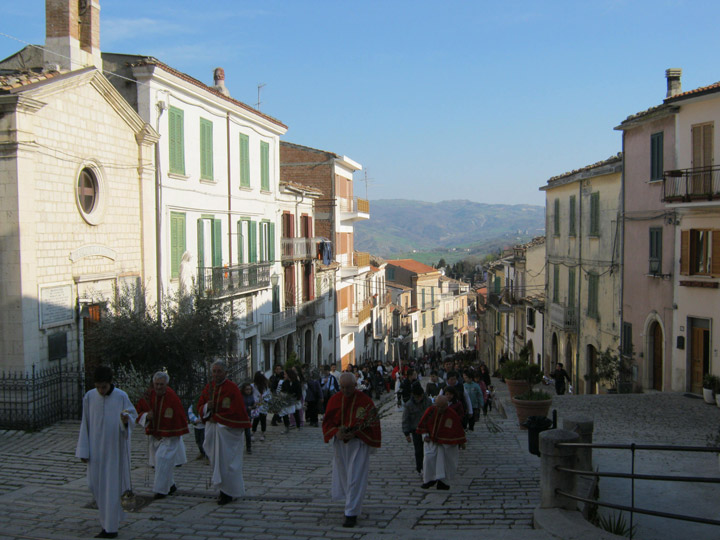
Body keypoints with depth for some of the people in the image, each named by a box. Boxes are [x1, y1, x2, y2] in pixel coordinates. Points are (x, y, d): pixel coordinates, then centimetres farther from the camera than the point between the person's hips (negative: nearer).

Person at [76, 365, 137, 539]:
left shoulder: (121, 397, -9)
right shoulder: (89, 397, -3)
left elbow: (133, 414, -1)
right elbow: (85, 424, 2)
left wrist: (126, 419, -26)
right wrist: (83, 450, 0)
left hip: (115, 447, -3)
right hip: (96, 448, 3)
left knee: (113, 486, 0)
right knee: (96, 484, 9)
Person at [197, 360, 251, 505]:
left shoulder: (232, 388, -13)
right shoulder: (209, 387, 7)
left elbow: (236, 411, -17)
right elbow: (200, 406, 12)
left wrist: (216, 417, -11)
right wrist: (207, 407, -12)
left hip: (228, 430, -6)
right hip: (212, 429, 6)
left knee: (226, 460, -1)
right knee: (215, 459, 9)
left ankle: (228, 492, 10)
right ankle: (223, 487, 21)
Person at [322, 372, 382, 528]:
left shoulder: (364, 401, -10)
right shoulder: (334, 400, 2)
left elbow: (371, 423, -8)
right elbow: (327, 422, 6)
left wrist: (354, 434, -20)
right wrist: (336, 433, -15)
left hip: (358, 443, -5)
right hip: (339, 443, 5)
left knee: (355, 479, -7)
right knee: (343, 476, 13)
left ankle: (352, 513, -2)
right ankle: (353, 504, 33)